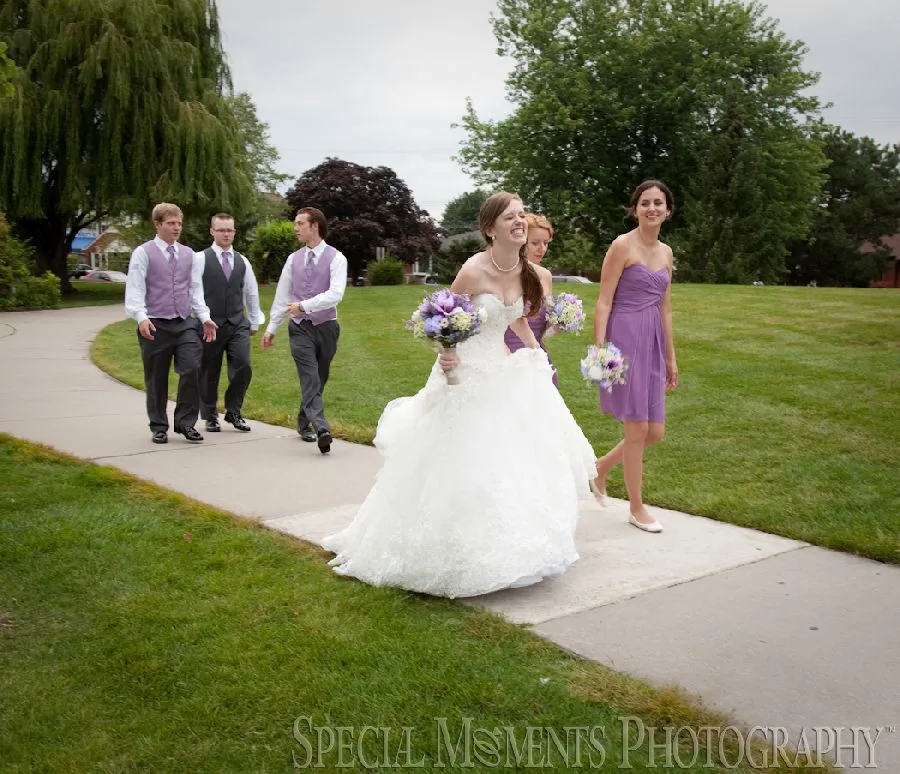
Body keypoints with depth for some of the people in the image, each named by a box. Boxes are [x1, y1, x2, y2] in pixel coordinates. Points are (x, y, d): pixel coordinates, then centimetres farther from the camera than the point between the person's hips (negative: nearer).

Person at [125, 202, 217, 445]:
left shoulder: (188, 254, 13)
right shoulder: (143, 253, -1)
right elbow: (135, 288, -8)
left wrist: (204, 317, 3)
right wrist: (141, 317, -23)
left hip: (186, 324, 3)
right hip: (156, 325, -3)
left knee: (192, 370, -9)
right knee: (156, 379, 6)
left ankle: (186, 423, 6)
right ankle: (159, 427, 21)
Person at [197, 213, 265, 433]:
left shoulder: (242, 262, 11)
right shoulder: (201, 259, -3)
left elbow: (252, 293, 19)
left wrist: (254, 322, 19)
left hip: (238, 324, 3)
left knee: (243, 367, -8)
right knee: (209, 373, 5)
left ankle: (233, 412, 10)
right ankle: (210, 416, 22)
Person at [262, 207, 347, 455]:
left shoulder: (336, 258, -5)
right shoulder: (293, 259, 6)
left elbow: (335, 294, -18)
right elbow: (282, 296, 10)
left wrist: (304, 305, -22)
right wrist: (271, 328, 11)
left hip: (326, 327, -1)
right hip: (300, 328, 1)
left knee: (318, 381, 11)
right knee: (310, 380, -13)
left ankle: (304, 422, 31)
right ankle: (322, 430, -22)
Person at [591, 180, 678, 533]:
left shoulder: (666, 251, 13)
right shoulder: (622, 246, -8)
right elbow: (603, 302, -10)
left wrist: (671, 358, 18)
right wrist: (599, 350, -18)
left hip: (653, 343, 7)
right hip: (625, 339, -7)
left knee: (655, 431, 7)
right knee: (638, 428, -1)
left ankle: (601, 467, 32)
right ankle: (636, 508, 15)